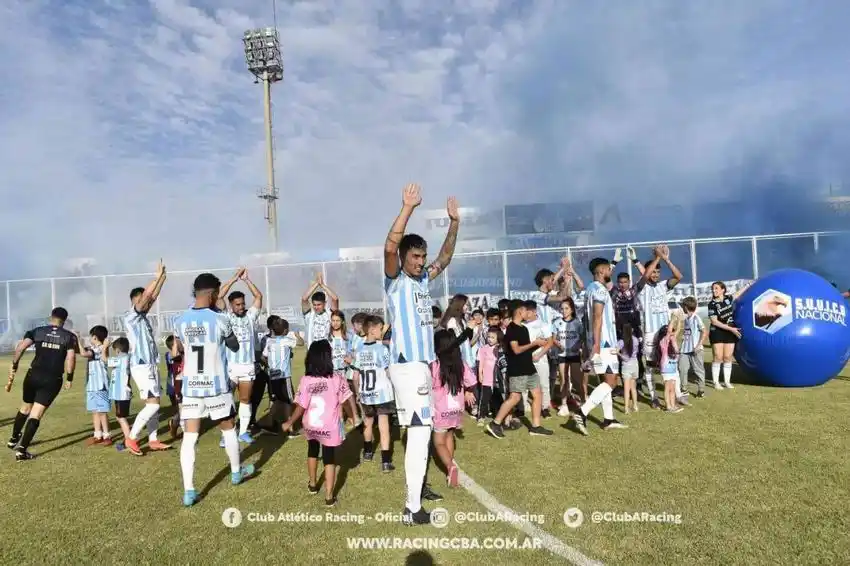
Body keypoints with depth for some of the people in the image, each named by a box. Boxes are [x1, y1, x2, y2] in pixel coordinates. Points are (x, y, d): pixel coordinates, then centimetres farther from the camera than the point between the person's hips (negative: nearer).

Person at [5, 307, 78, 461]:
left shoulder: (37, 331, 6)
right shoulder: (69, 336, 0)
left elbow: (20, 347, -8)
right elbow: (71, 358, -11)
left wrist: (14, 366, 0)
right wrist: (69, 378, -3)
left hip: (33, 375, 3)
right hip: (53, 380, -3)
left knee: (25, 408, 25)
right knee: (36, 414, 0)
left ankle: (14, 439, 44)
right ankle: (21, 450, -5)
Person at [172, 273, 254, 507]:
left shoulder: (180, 321, 0)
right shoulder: (220, 319, -13)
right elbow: (235, 347, 4)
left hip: (191, 386, 3)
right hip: (217, 385, -3)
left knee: (189, 436, 5)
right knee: (228, 428, 17)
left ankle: (188, 491, 4)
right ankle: (236, 472, 35)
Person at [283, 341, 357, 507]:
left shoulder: (305, 380, -14)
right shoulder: (337, 378, -13)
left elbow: (301, 407, -14)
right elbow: (348, 399, -5)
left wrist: (289, 422, 0)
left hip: (311, 426, 2)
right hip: (330, 428, -2)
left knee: (312, 452, 27)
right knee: (329, 459, 11)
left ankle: (312, 484, 45)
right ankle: (329, 496, 11)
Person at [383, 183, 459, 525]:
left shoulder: (423, 279, 13)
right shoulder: (395, 281, -7)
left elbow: (445, 258, 23)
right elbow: (389, 247, -25)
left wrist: (454, 223, 14)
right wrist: (407, 208, -28)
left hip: (423, 363, 9)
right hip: (406, 365, -8)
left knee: (422, 429, 19)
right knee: (420, 431, -9)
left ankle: (418, 484, 35)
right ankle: (412, 509, -3)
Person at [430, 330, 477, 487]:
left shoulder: (434, 366, -19)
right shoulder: (461, 364, -6)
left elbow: (427, 387, -19)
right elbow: (472, 383, -1)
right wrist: (468, 392, 18)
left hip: (440, 410, -5)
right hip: (456, 408, 5)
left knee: (439, 442, 4)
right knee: (449, 435, 25)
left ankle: (450, 466, -18)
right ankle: (450, 465, 28)